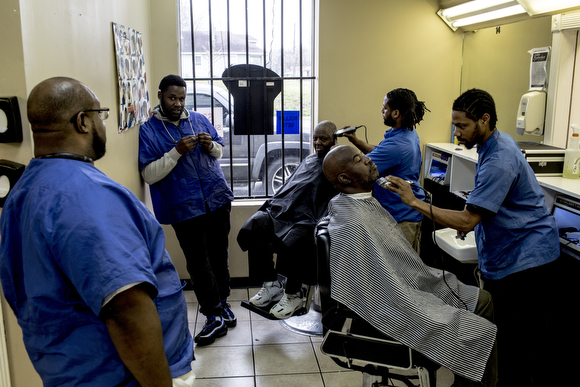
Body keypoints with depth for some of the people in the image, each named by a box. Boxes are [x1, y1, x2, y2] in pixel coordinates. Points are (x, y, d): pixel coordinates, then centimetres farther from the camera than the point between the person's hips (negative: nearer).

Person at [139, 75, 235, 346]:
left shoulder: (199, 119, 8)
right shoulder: (148, 131, -3)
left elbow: (220, 151, 18)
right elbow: (149, 175, -10)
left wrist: (211, 145, -5)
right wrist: (176, 152, -21)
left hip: (217, 199, 4)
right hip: (184, 208, -3)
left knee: (219, 255, 13)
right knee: (198, 262, -1)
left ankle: (222, 303, 31)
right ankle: (215, 317, 10)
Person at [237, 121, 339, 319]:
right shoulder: (308, 160, 29)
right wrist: (271, 206, 13)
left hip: (311, 218, -7)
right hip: (285, 208, 7)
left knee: (291, 244, -36)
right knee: (252, 229, -19)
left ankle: (293, 294, -8)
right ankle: (271, 285, -5)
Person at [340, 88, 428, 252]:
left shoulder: (397, 145, -27)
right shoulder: (409, 133, 6)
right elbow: (380, 154, 20)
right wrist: (356, 141, 11)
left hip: (402, 218, -11)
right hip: (410, 212, 11)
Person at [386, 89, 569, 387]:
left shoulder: (499, 161, -24)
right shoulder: (496, 144, 8)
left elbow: (466, 221, -27)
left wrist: (415, 202, -27)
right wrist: (470, 217, 13)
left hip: (526, 261, -10)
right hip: (506, 257, 10)